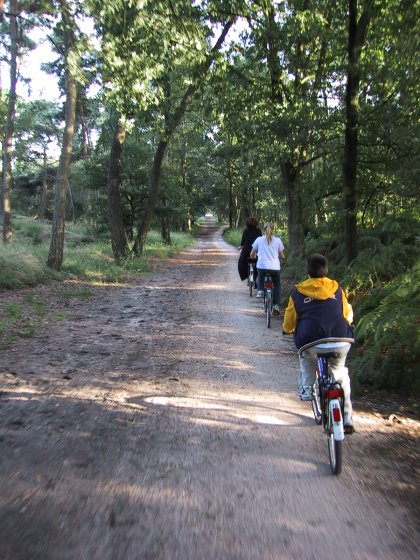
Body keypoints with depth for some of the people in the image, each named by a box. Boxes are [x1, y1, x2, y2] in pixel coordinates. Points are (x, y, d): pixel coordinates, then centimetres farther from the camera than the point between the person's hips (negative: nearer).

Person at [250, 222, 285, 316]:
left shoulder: (259, 240, 5)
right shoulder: (278, 240, 6)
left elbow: (252, 254, 9)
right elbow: (282, 256, 11)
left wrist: (254, 256, 32)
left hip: (262, 266, 0)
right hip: (275, 268, 0)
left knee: (261, 276, 35)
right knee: (277, 286, 20)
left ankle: (260, 290, 12)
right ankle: (276, 305, 5)